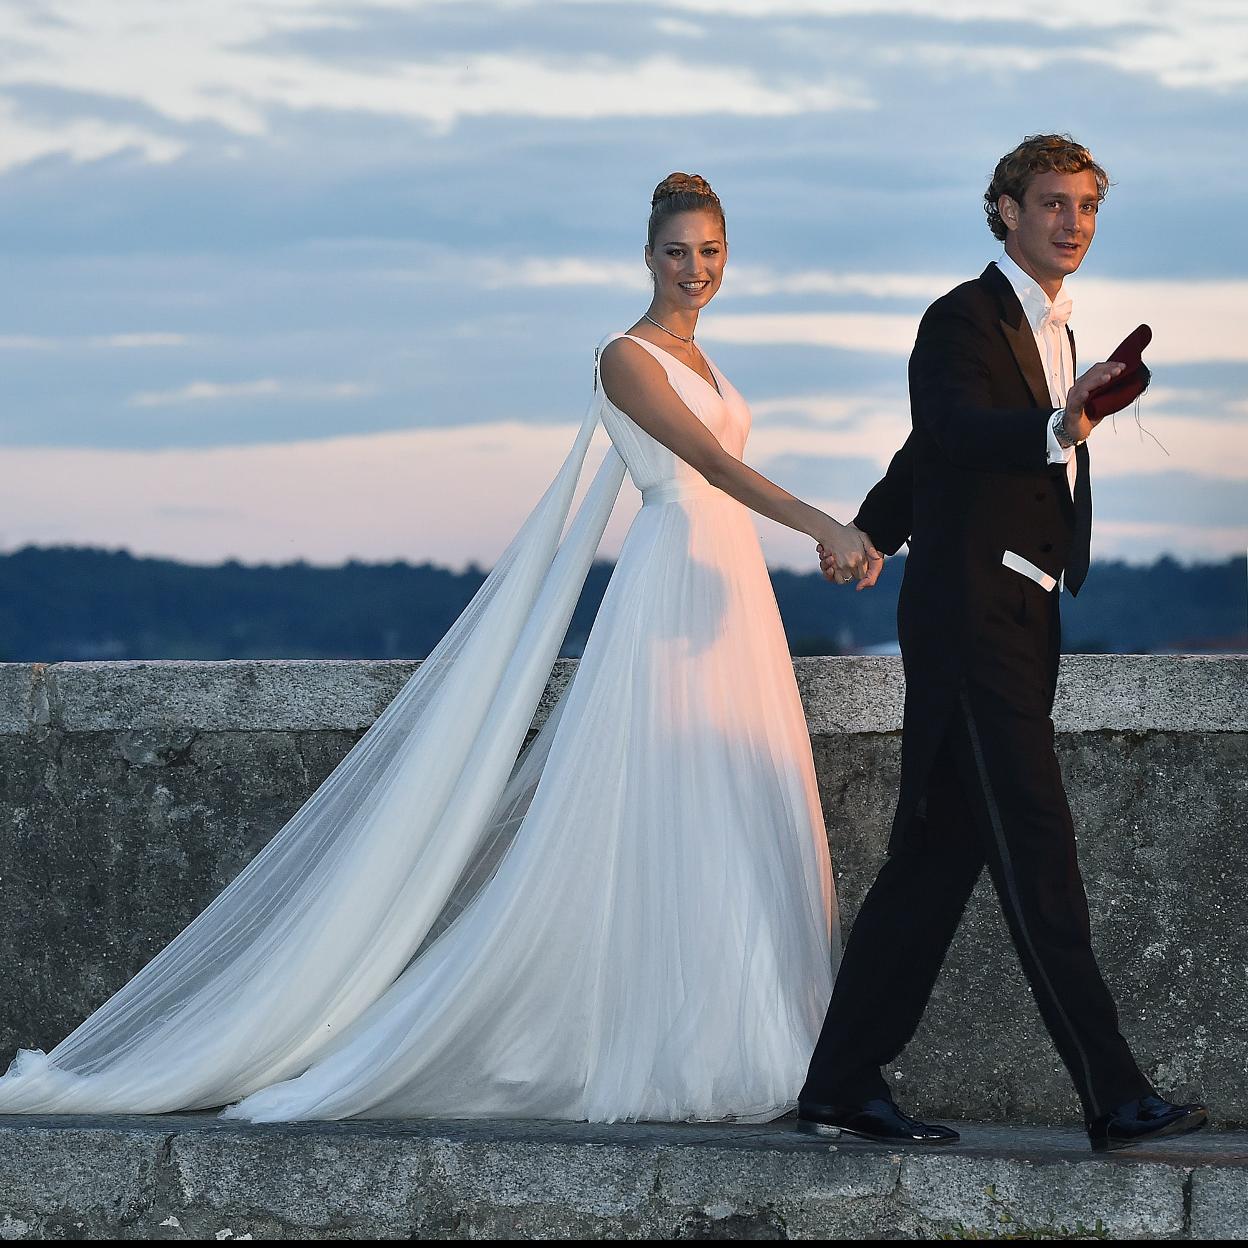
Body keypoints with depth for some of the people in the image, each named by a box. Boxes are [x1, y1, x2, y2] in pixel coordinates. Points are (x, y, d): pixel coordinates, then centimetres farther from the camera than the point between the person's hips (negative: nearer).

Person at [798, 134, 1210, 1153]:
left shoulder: (1057, 336, 19)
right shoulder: (965, 322, -8)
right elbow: (959, 430, -29)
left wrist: (869, 536, 46)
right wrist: (1060, 428, -47)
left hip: (1021, 627, 9)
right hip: (971, 622, -9)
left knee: (939, 858, 8)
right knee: (1039, 858, -12)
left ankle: (844, 1086, 13)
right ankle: (1113, 1097, -15)